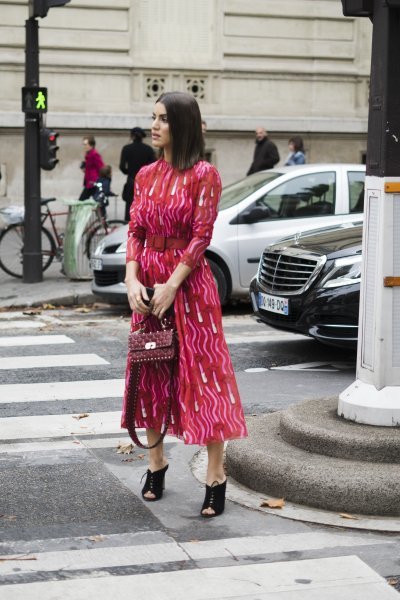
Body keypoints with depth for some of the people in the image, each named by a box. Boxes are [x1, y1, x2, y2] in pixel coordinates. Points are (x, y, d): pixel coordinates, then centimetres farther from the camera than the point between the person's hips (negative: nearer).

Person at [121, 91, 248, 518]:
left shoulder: (203, 175, -7)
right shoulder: (146, 175, 10)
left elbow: (202, 235, -12)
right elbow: (135, 231, 7)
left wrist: (172, 285, -17)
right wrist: (132, 279, -8)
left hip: (188, 281, -6)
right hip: (148, 282, 6)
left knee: (202, 372, -5)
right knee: (150, 372, 10)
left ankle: (216, 476, 0)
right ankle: (156, 464, 24)